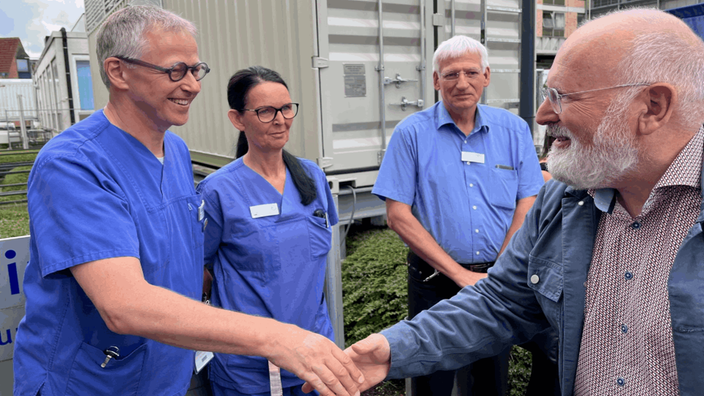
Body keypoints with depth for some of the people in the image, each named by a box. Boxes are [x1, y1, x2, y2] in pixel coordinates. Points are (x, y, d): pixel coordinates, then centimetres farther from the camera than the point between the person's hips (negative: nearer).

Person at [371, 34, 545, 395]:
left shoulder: (514, 130, 3)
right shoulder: (411, 133, -6)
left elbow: (527, 206, 1)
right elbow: (398, 216, -11)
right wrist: (461, 275, -14)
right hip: (434, 281, -2)